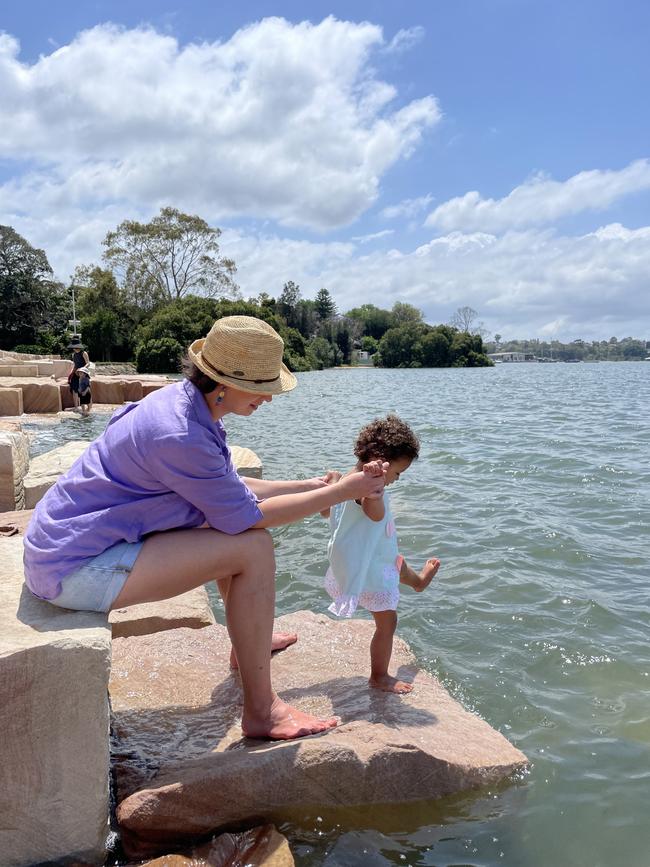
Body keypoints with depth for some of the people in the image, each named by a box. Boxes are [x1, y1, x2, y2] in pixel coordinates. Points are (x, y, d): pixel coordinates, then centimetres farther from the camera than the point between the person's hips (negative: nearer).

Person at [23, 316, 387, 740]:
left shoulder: (186, 403, 2)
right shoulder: (178, 435, -28)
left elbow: (231, 487, 12)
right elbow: (248, 514, -20)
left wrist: (308, 486, 13)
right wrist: (341, 492, -12)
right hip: (77, 569, -10)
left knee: (232, 527, 19)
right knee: (253, 547, -17)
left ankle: (249, 641, 35)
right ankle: (262, 711, -7)